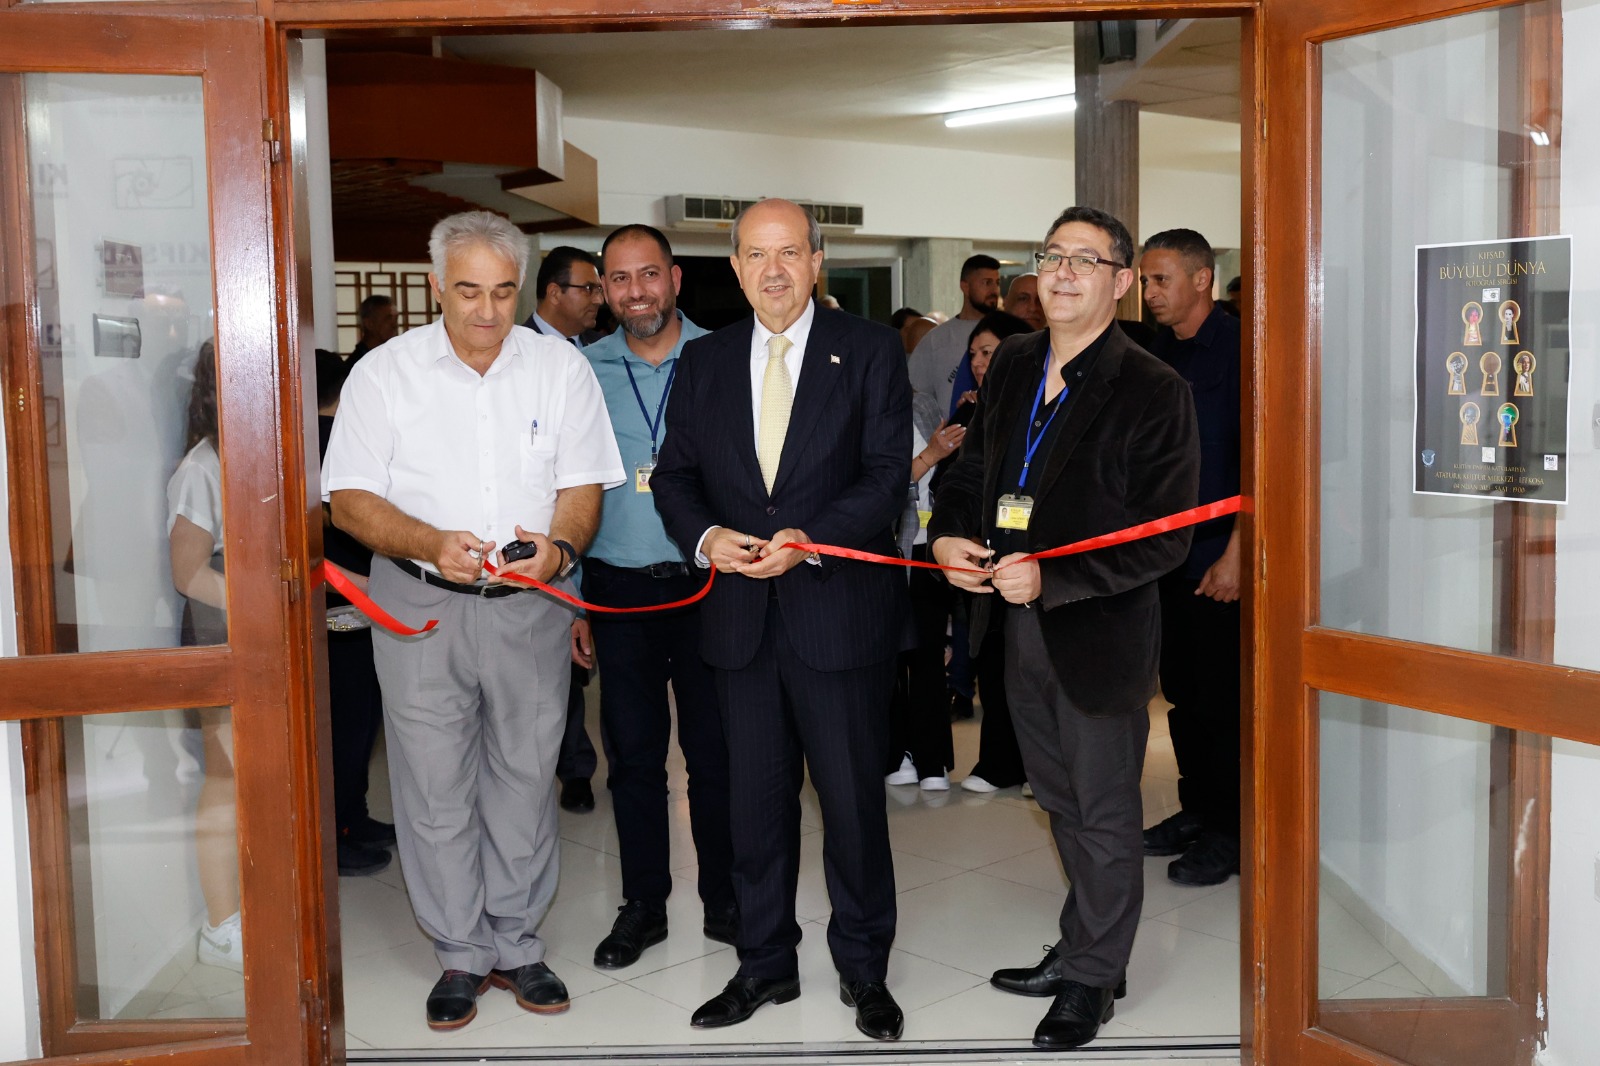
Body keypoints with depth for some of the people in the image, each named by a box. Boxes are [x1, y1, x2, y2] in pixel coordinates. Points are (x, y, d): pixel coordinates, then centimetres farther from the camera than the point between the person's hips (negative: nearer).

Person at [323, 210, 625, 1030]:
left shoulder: (562, 366, 2)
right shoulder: (384, 372, -2)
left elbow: (583, 485, 2)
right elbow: (351, 499, -3)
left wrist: (560, 547, -19)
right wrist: (432, 545, -21)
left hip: (532, 604, 1)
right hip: (420, 604, -1)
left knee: (524, 779, 9)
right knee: (435, 787, 3)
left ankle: (515, 945, 24)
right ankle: (460, 954, 19)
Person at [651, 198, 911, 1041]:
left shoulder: (869, 351, 0)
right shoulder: (703, 361, 10)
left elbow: (888, 471, -7)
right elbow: (675, 475, 10)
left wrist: (809, 540, -20)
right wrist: (705, 536, -11)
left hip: (839, 610, -3)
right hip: (740, 615, 3)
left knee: (853, 796, 6)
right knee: (755, 798, 12)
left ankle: (863, 967, 25)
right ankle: (765, 963, 28)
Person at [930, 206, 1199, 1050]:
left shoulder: (1154, 392, -15)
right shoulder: (1011, 365, 5)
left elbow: (1166, 537, -18)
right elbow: (972, 463, 16)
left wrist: (1051, 579, -26)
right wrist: (946, 533, -5)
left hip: (1100, 632, -6)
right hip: (1021, 630, 6)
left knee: (1103, 814, 10)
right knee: (1062, 803, 22)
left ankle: (1092, 979, 28)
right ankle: (1080, 949, 41)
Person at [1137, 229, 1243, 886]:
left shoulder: (1236, 348, -10)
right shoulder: (1159, 353, 13)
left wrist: (1235, 554, -18)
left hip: (1218, 558, -7)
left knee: (1220, 698, -1)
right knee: (1181, 691, 13)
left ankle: (1228, 834, 11)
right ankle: (1196, 810, 26)